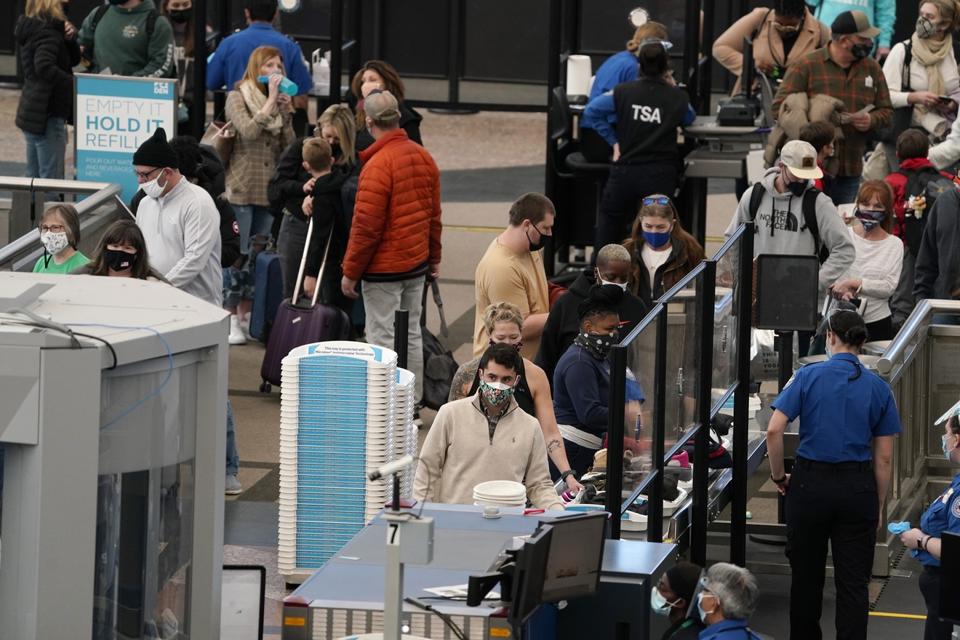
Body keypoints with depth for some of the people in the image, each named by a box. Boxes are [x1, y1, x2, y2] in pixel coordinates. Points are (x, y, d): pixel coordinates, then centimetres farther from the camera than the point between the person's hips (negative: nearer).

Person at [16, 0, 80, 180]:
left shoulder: (30, 30, 14)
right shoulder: (48, 33, -14)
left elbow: (74, 59, 16)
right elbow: (44, 67, -31)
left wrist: (70, 39, -3)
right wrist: (75, 83, -28)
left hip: (31, 112, 10)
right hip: (47, 114, -10)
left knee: (33, 177, 15)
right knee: (51, 179, -7)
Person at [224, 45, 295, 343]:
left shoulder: (280, 103, 12)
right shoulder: (238, 98, -3)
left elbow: (289, 147, 5)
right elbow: (249, 131, -21)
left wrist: (286, 112, -5)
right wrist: (270, 101, -16)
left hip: (268, 190, 6)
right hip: (241, 189, -6)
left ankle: (246, 312, 17)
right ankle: (231, 317, 0)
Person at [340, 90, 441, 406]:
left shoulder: (377, 166, -20)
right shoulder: (424, 157, 4)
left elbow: (366, 226, -19)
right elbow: (433, 215, 12)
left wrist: (350, 272, -10)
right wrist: (434, 259, 22)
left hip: (384, 269, -8)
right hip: (417, 263, 8)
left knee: (383, 338, -2)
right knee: (412, 335, 15)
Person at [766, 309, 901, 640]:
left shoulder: (808, 376, -4)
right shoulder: (878, 388, 1)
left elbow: (774, 430, -12)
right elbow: (883, 458, 2)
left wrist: (779, 477, 2)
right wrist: (878, 507, 11)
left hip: (811, 483, 0)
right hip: (858, 488, 0)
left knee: (806, 575, 15)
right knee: (853, 582, 1)